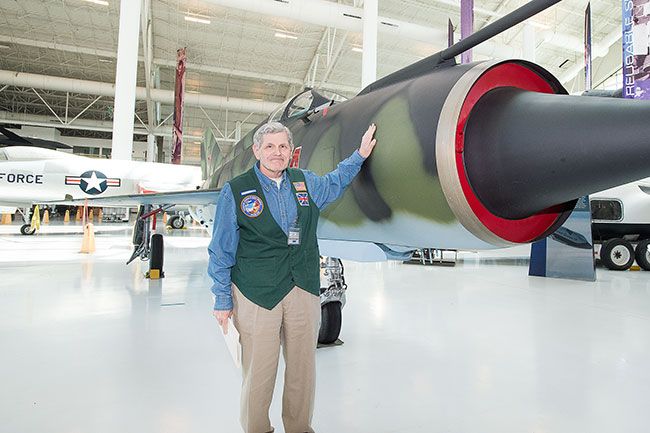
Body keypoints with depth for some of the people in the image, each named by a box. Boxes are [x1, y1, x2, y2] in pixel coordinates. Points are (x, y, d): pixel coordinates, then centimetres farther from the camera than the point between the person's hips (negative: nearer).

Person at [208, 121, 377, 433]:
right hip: (256, 293, -4)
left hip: (304, 290, 4)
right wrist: (222, 300, -1)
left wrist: (360, 155, 29)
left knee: (303, 369, 14)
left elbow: (333, 182, 33)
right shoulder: (235, 191, -3)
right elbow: (221, 251, 0)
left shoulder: (307, 182, 9)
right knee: (259, 373, 3)